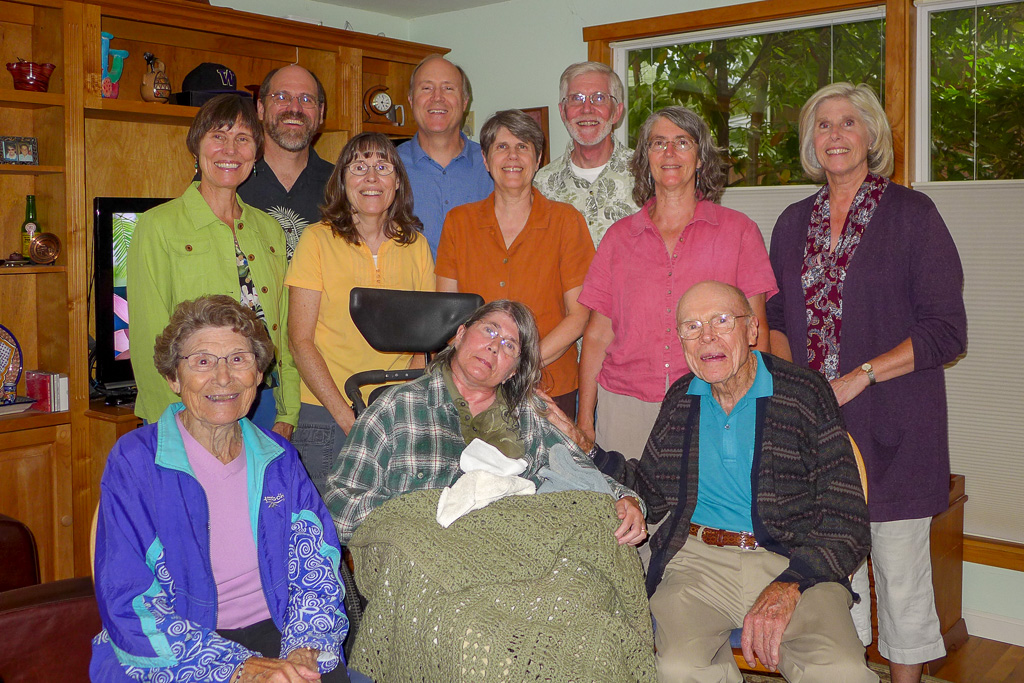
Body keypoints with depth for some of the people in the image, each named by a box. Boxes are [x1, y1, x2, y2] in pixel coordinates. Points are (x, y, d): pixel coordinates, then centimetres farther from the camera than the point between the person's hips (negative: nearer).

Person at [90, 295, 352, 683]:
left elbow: (316, 562, 4)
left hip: (271, 632, 3)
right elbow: (127, 604, -11)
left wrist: (304, 651, -16)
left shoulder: (278, 457, 8)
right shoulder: (134, 460, -5)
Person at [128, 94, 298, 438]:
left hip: (264, 406, 4)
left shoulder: (269, 229, 11)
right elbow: (149, 340, -7)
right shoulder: (159, 225, -4)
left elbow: (284, 329, 12)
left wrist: (288, 415, 5)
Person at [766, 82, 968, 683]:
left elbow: (946, 330, -7)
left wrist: (860, 377, -15)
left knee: (899, 571, 3)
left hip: (893, 425, -4)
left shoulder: (913, 214, -2)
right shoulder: (794, 223, 12)